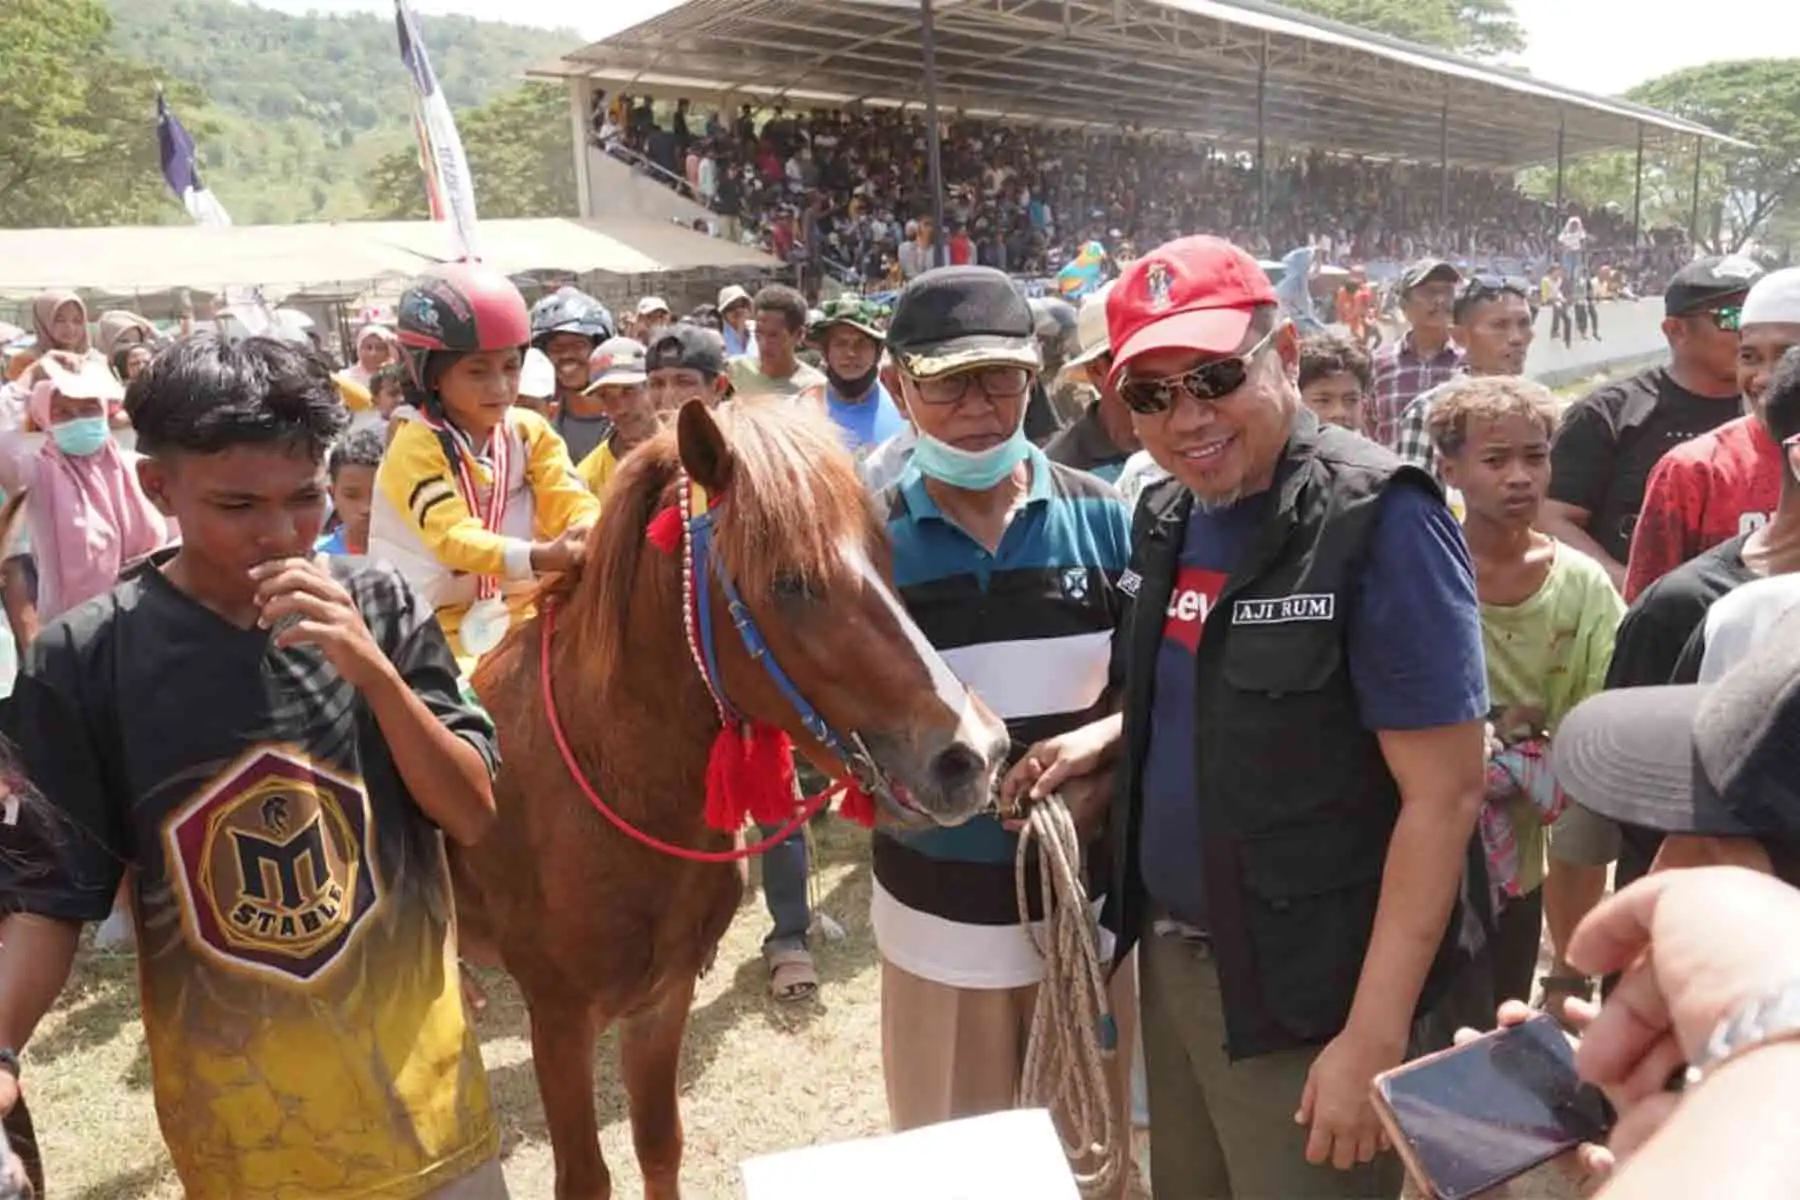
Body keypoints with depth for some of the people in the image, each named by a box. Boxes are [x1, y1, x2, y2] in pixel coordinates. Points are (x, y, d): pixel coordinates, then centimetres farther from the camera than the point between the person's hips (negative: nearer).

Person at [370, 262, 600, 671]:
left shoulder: (529, 431, 1)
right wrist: (540, 556, -44)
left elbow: (570, 500, -10)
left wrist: (593, 534, -35)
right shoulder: (417, 445, -14)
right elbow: (454, 536, -26)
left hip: (517, 612, 4)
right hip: (435, 628, -4)